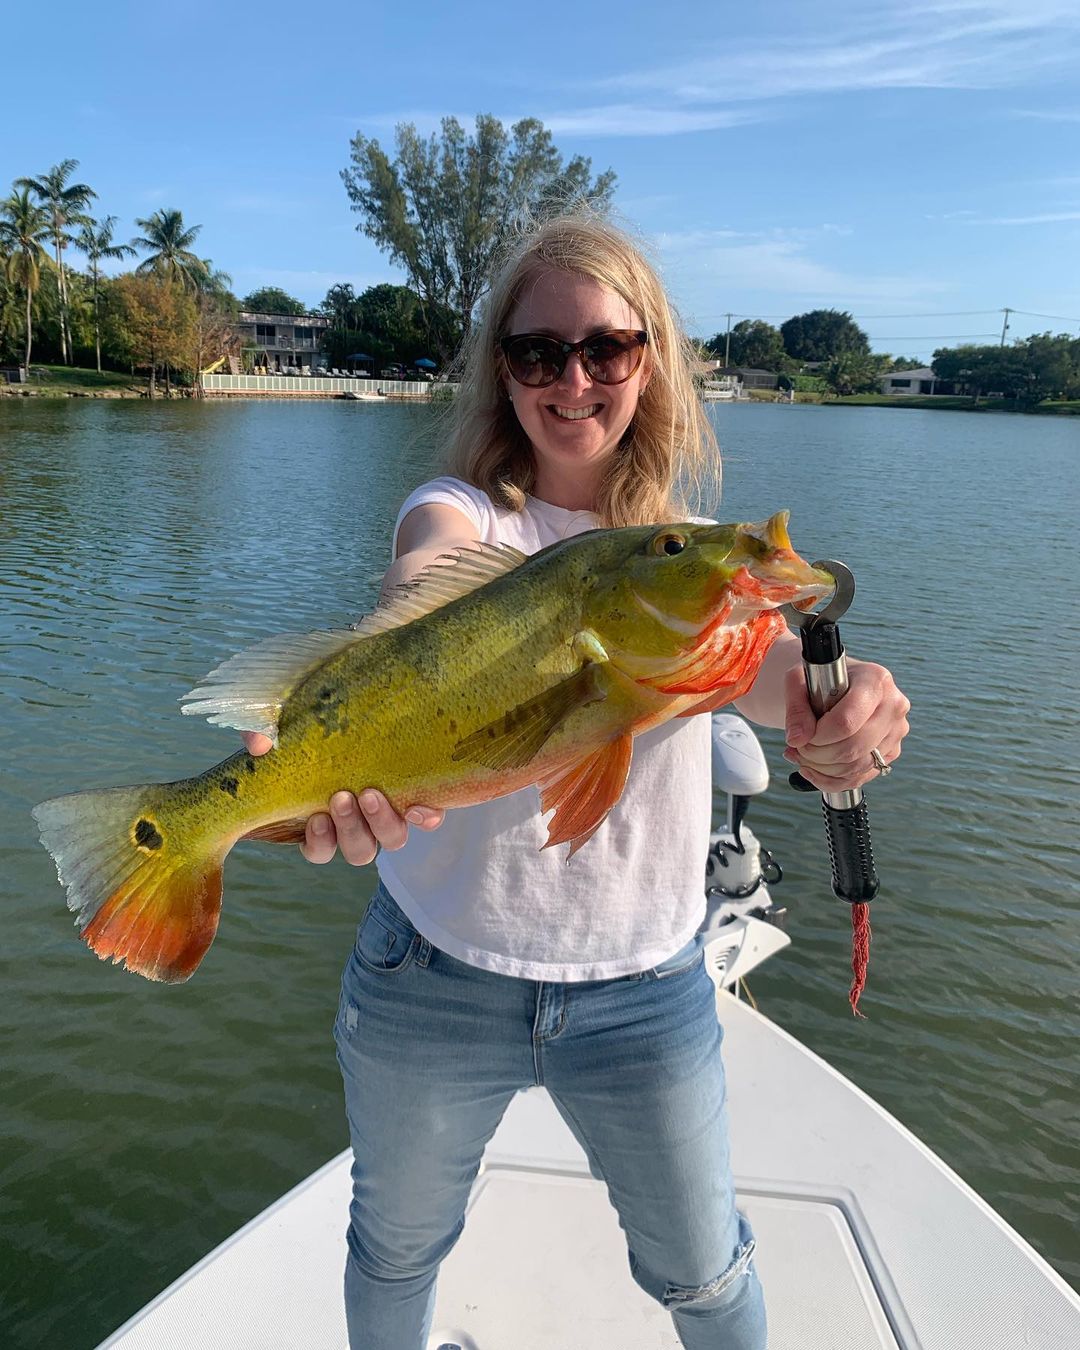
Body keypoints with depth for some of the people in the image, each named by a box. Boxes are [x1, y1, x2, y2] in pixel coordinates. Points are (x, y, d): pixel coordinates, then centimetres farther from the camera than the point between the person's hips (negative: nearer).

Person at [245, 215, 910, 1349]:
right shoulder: (458, 514, -9)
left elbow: (752, 651, -23)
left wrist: (839, 702, -48)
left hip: (645, 995, 1)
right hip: (432, 981, 0)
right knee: (397, 1246, 23)